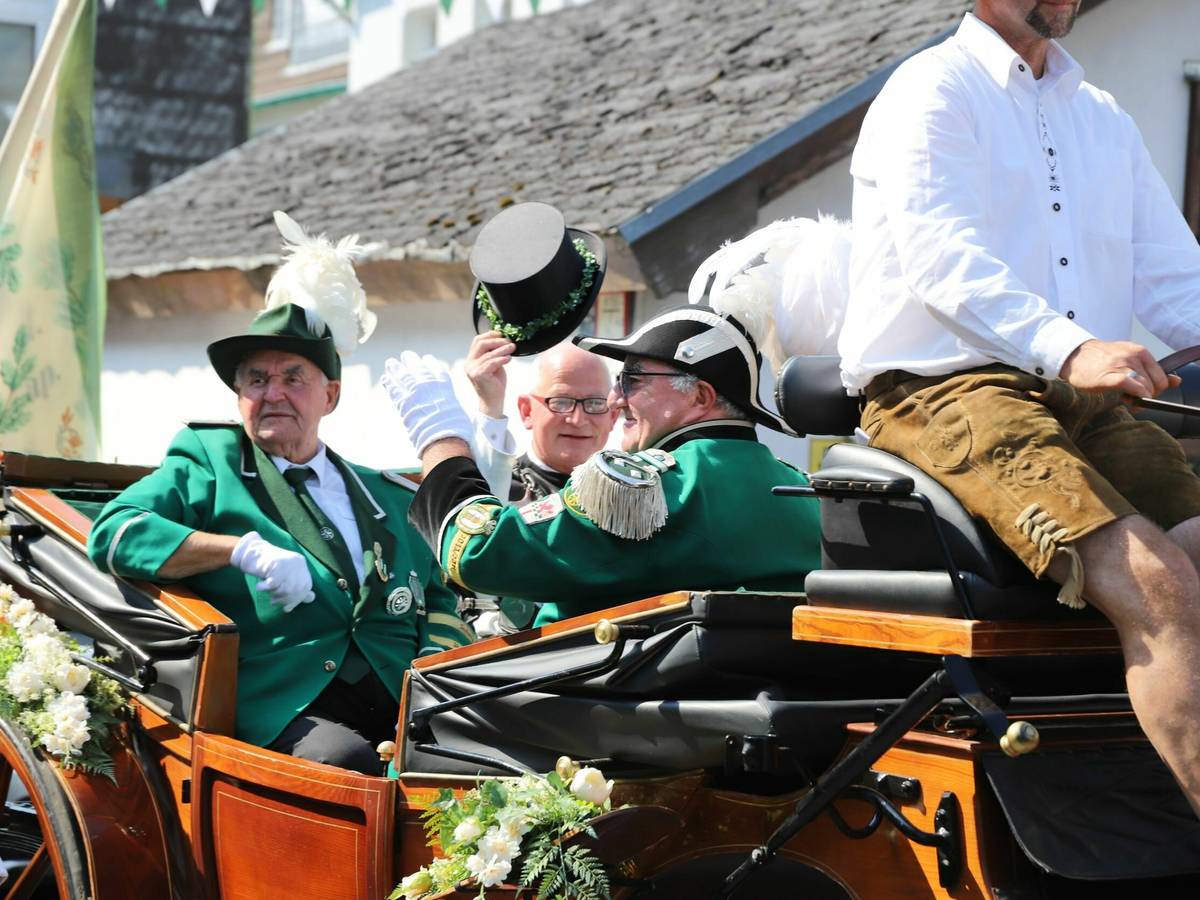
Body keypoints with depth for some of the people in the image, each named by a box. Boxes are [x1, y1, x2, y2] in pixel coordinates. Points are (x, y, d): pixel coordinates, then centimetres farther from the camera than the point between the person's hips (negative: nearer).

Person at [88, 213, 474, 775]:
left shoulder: (392, 497, 26)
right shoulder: (209, 460, 14)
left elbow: (437, 602, 27)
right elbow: (113, 532, 0)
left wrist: (435, 663, 3)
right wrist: (244, 549, -10)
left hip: (402, 706, 4)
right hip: (284, 713, -4)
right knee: (347, 762, -37)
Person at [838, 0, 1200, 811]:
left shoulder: (1104, 119, 26)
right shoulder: (932, 91, 2)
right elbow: (940, 257, -15)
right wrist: (1068, 348, -32)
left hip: (1084, 404, 7)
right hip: (944, 389, -7)